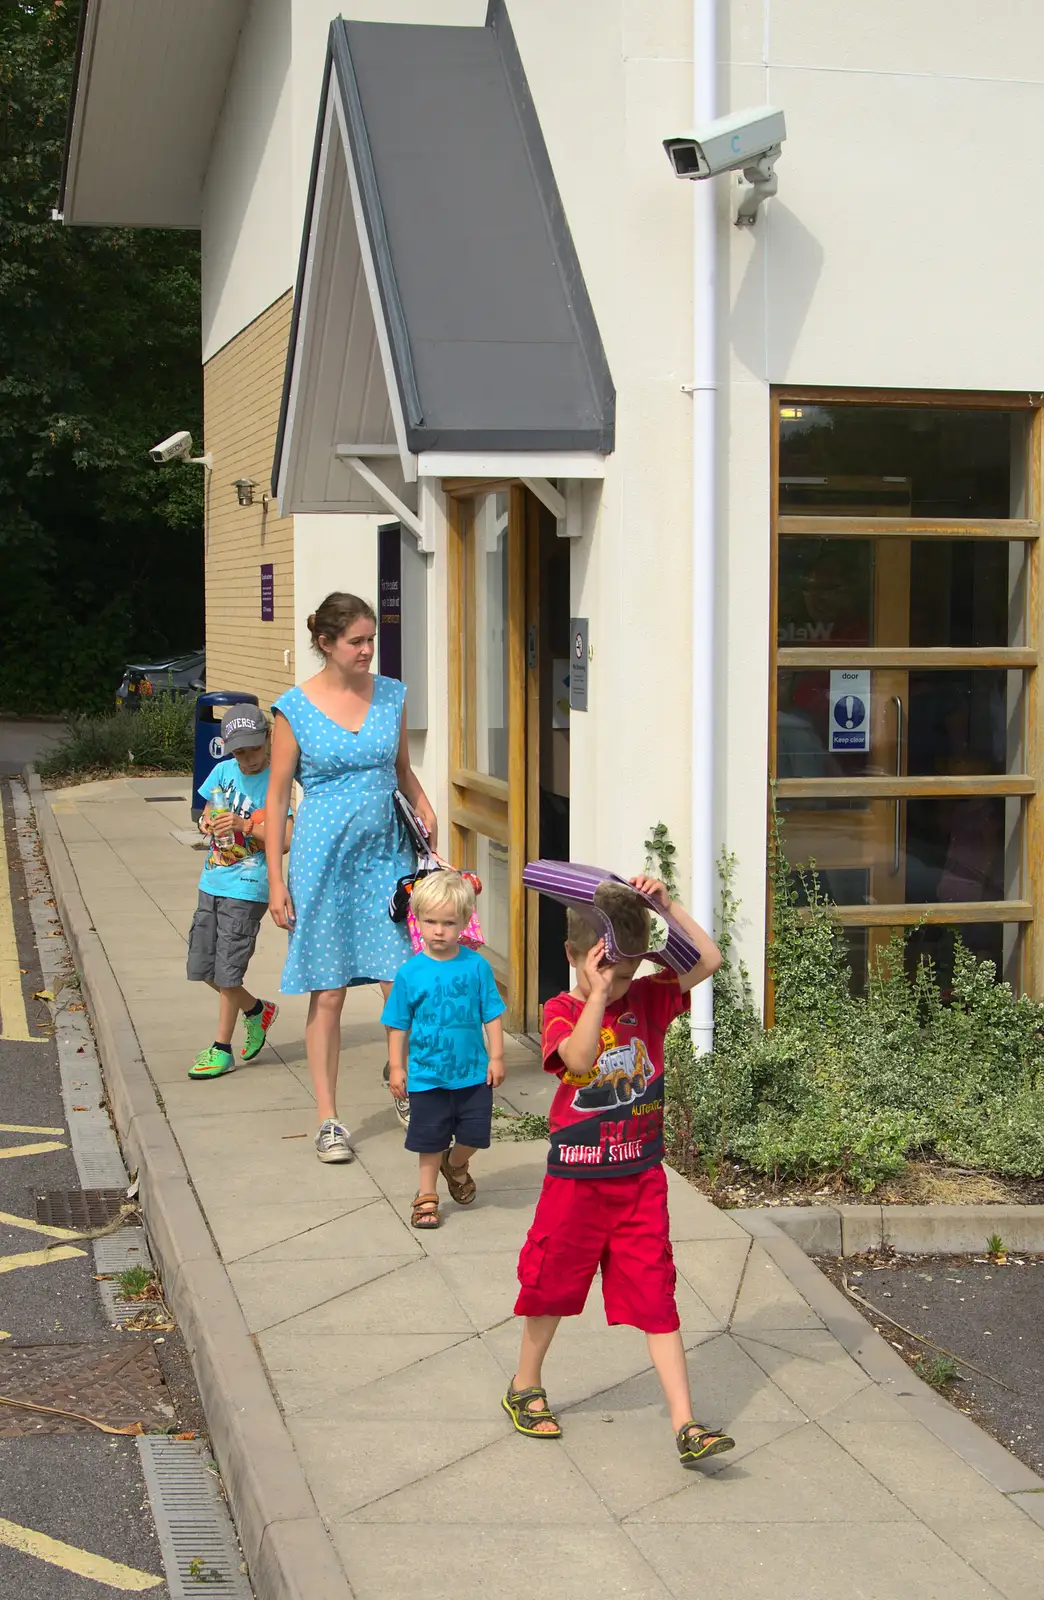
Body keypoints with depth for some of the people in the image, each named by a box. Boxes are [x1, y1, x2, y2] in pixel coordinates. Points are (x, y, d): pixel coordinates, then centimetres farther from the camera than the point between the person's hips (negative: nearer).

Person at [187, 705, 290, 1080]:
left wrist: (243, 825, -28)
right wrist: (208, 822, -3)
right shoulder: (223, 771, 5)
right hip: (212, 883, 7)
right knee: (202, 967, 12)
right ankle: (256, 1010, 34)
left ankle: (222, 1050, 10)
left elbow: (285, 840, -20)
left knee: (228, 971, -3)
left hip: (247, 888, -7)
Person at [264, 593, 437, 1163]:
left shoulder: (391, 695, 5)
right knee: (327, 994, 2)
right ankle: (328, 1119, 12)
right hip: (323, 857, -3)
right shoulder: (294, 709, -5)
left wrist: (424, 807, 0)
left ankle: (408, 1089, 20)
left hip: (385, 853, 3)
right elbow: (276, 796, -1)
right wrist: (276, 881, -4)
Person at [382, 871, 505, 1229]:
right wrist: (396, 1067, -2)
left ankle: (455, 1165, 40)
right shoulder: (410, 973, -8)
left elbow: (492, 1014, 0)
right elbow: (398, 1024, -1)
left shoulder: (476, 966, -7)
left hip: (474, 1072, 1)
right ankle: (427, 1194, 27)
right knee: (430, 1139, 9)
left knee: (474, 1134, 8)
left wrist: (496, 1057, -1)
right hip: (427, 1075, -1)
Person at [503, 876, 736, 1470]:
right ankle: (525, 1388, 37)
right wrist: (598, 992, -31)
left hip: (641, 1180, 2)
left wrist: (668, 906, -11)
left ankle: (686, 1425, -2)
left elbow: (710, 960, -5)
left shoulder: (647, 999, 2)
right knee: (553, 1285, 15)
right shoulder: (562, 1010, -8)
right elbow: (579, 1057, -29)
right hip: (577, 1180, -2)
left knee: (657, 1299, -1)